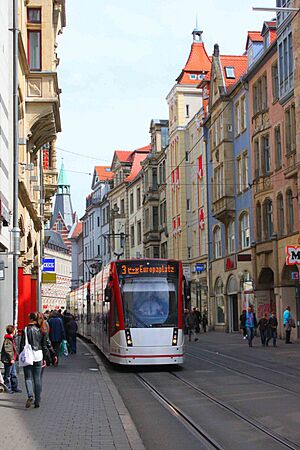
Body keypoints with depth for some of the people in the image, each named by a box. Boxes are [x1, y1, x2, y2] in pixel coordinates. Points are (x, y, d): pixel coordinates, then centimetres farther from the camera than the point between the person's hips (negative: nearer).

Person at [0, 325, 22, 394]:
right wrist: (11, 359, -22)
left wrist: (16, 356, 21)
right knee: (8, 375, 0)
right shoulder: (7, 340, -18)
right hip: (8, 360, -10)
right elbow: (7, 350, -22)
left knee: (14, 374, 16)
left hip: (12, 359, 10)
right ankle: (8, 389, 6)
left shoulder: (12, 338, 13)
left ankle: (14, 387, 24)